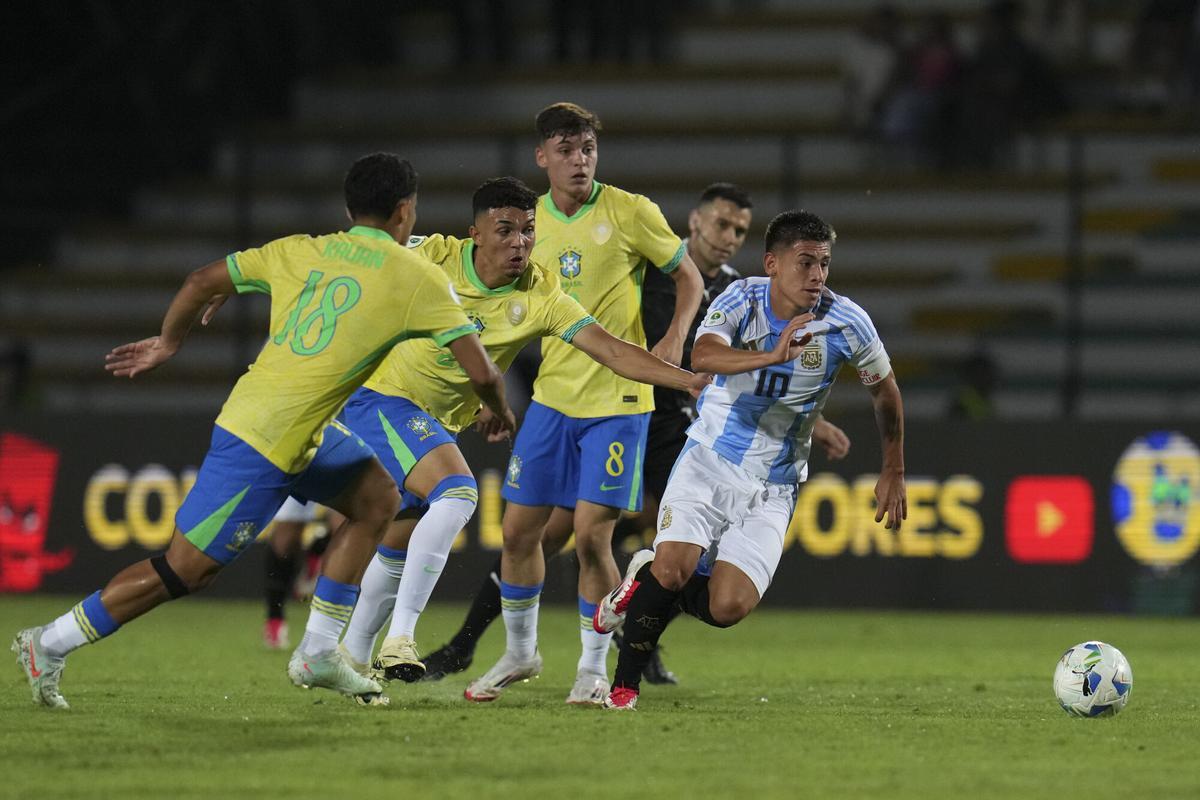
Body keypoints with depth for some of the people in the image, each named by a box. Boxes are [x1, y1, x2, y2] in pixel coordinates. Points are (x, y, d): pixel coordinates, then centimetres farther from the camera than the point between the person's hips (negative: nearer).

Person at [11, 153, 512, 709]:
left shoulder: (300, 251, 11)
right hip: (269, 445, -8)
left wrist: (167, 342, 29)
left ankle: (318, 653, 15)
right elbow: (480, 371, -6)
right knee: (185, 570, -1)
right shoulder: (416, 276, -5)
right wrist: (499, 412, 15)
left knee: (377, 498, 16)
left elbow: (202, 281, 13)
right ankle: (49, 646, 6)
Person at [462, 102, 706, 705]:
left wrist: (674, 339, -14)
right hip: (551, 398, 4)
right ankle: (520, 653, 25)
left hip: (617, 400, -4)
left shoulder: (630, 213, -7)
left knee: (591, 536, -9)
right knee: (518, 530, 5)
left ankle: (593, 667, 8)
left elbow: (688, 276, 2)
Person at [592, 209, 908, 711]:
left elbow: (885, 391, 10)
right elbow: (702, 356, -34)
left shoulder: (846, 323, -9)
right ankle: (624, 684, 2)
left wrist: (893, 473, 16)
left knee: (727, 608, -15)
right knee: (672, 566, -22)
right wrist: (773, 356, -51)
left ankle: (652, 581, 18)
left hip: (772, 489, 1)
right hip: (710, 460, -1)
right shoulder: (742, 301, -13)